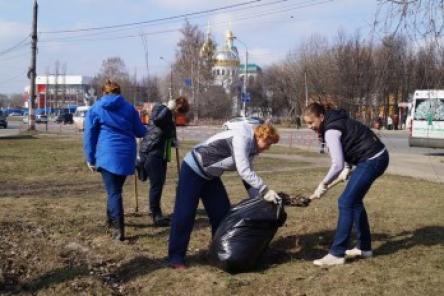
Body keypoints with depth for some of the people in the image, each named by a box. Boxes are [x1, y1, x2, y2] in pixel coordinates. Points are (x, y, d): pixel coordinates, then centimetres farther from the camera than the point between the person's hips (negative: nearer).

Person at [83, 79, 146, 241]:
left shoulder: (95, 109, 6)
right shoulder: (129, 108, 11)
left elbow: (89, 136, 3)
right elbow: (141, 132, 17)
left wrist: (90, 159, 6)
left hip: (107, 155, -3)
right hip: (126, 155, 3)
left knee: (114, 192, -4)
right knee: (115, 189, 20)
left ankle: (119, 229, -13)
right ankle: (111, 219, 35)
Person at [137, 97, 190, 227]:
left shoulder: (170, 116, 17)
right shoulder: (159, 108, -8)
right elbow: (157, 120, -30)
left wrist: (174, 142, 4)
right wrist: (168, 108, -19)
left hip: (161, 153, 9)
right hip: (150, 152, -9)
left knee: (160, 183, 12)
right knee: (156, 184, -8)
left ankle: (157, 214, 21)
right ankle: (156, 216, -2)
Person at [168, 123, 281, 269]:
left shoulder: (251, 148, 4)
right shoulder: (242, 138, -25)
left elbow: (248, 175, 9)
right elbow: (244, 171, -32)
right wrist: (265, 190, -31)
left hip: (210, 174, 10)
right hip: (193, 169, -10)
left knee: (222, 211, 8)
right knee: (184, 213, -8)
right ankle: (176, 257, -1)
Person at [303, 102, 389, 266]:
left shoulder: (331, 131, -19)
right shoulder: (335, 122, 10)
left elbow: (337, 164, -24)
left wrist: (323, 184, -11)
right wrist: (347, 167, 9)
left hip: (373, 160, -10)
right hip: (375, 157, 10)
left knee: (346, 202, -10)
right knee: (354, 201, 16)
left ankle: (337, 254, -8)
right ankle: (364, 247, 25)